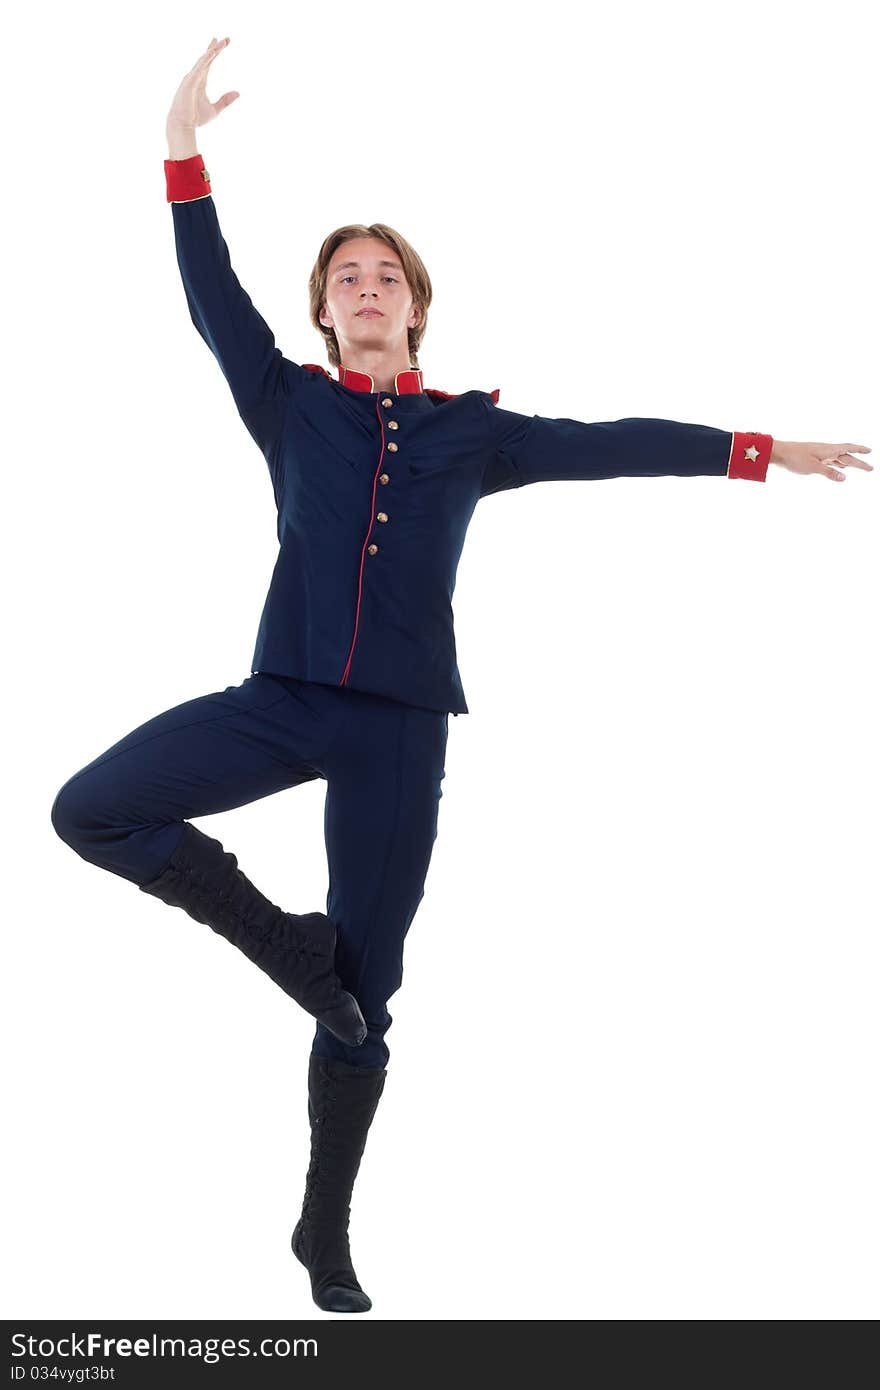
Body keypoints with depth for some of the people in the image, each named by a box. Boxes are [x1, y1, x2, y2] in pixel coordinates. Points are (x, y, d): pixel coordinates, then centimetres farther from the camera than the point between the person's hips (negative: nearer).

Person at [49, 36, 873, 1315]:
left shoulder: (473, 431, 10)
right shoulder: (290, 405, 8)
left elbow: (609, 445, 11)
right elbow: (213, 300, 1)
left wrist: (762, 453, 9)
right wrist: (184, 150, -7)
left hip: (400, 728, 0)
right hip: (283, 698, 0)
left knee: (364, 998, 4)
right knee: (90, 808, -19)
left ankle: (328, 1233, 19)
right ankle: (277, 934, -1)